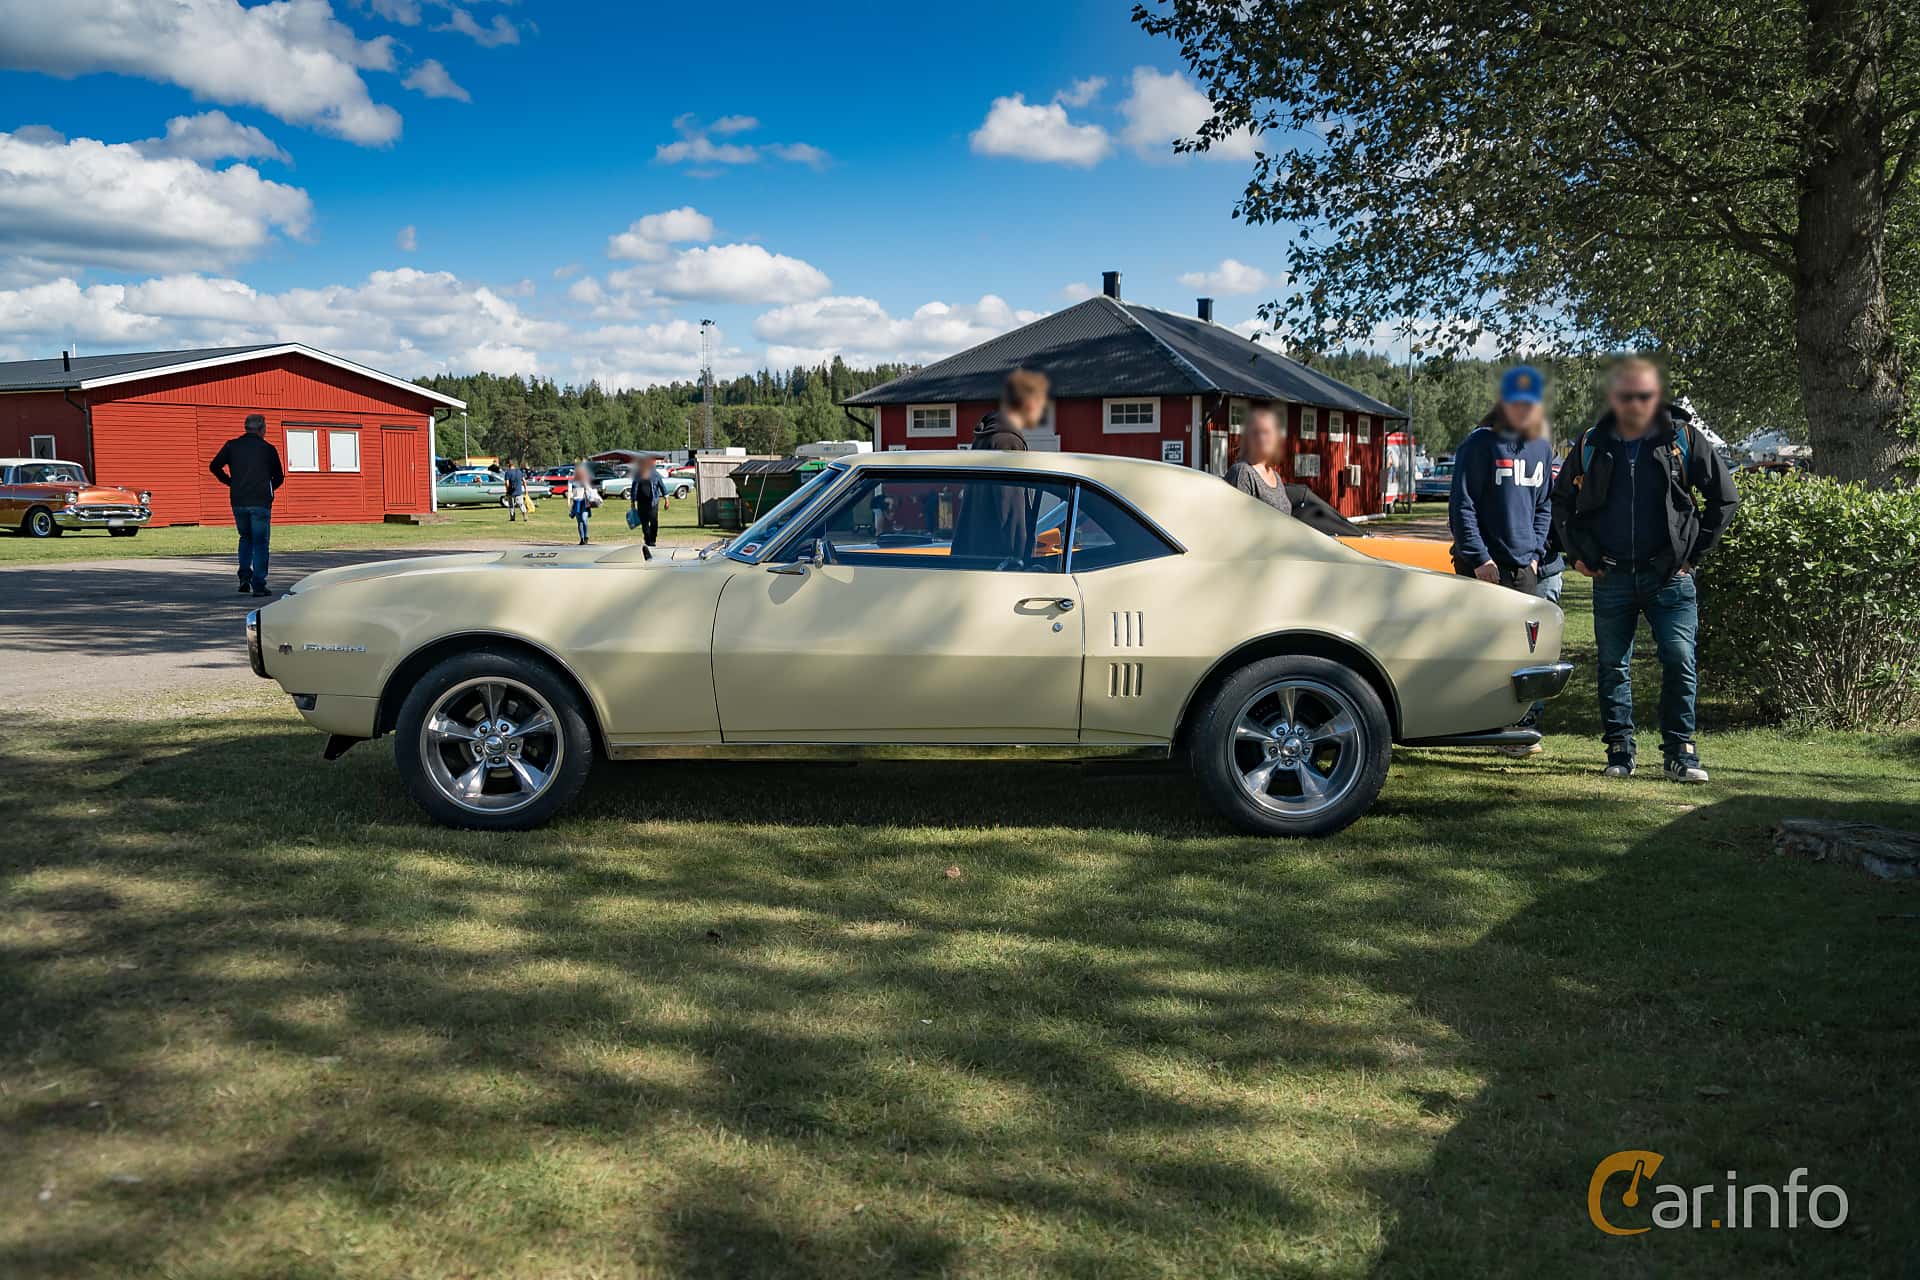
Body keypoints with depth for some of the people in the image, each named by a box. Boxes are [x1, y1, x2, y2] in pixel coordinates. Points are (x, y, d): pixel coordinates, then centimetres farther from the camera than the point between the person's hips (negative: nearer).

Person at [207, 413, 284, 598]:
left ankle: (245, 576, 7)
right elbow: (279, 477, 7)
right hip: (261, 503, -3)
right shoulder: (268, 448, 1)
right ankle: (258, 585, -3)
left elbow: (214, 466, 4)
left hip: (238, 502, 3)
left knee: (245, 538, 22)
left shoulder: (232, 446, 6)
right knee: (260, 543, 2)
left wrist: (230, 482, 16)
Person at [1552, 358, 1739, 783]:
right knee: (1613, 666, 5)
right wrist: (1578, 553, 9)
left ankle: (1681, 752, 4)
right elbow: (1561, 501, 18)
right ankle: (1620, 751, 14)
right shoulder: (1592, 445, 6)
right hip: (1611, 577, 2)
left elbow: (1725, 496, 7)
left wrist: (1695, 553, 3)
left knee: (1680, 662, -5)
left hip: (1669, 576, -1)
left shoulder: (1683, 439, 1)